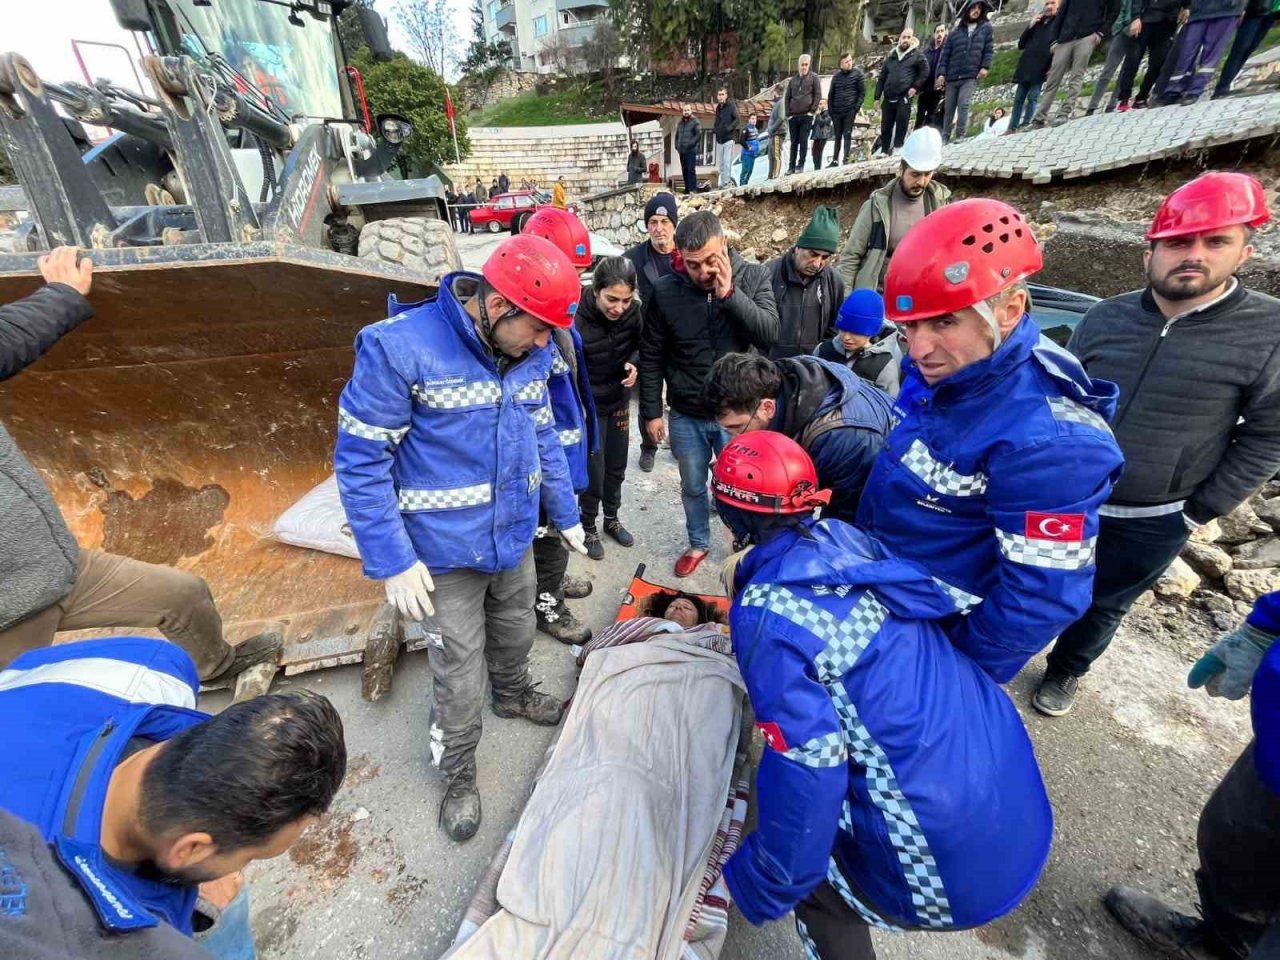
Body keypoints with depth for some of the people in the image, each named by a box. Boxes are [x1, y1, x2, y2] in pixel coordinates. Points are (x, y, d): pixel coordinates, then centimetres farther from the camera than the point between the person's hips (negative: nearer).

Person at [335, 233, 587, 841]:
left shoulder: (531, 352, -4)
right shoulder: (399, 348, -22)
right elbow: (360, 460, -17)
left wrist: (566, 513, 10)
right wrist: (392, 563, -18)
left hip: (514, 537, 6)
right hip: (446, 553, -5)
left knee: (515, 633, 27)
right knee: (460, 676, 10)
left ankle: (514, 695, 59)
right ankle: (458, 774, 38)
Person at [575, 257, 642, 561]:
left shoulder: (634, 310, -14)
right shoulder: (576, 320, -27)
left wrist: (635, 364, -17)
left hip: (620, 400, 5)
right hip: (588, 407, -4)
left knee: (617, 467, 17)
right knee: (594, 472, 4)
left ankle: (611, 519, 40)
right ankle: (588, 527, 29)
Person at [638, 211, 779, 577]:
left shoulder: (754, 277, -7)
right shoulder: (665, 291, -8)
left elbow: (769, 334, -19)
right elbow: (651, 356, -1)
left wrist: (729, 293, -26)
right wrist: (652, 411, 0)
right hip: (685, 416, 1)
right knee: (692, 487, 19)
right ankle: (698, 543, 43)